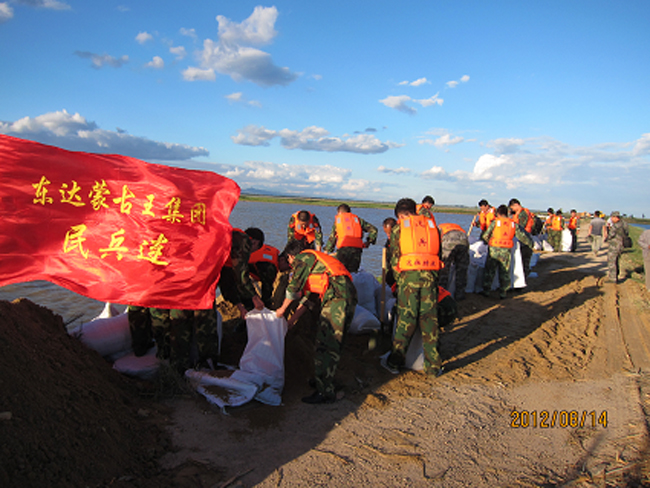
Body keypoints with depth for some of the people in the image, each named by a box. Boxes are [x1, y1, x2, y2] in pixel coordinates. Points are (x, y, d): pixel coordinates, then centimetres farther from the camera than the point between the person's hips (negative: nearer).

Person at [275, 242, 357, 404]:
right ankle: (325, 380, 26)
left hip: (337, 295, -10)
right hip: (350, 295, 10)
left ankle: (325, 392, -6)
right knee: (334, 343, 16)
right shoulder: (313, 260, 34)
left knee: (325, 345, -8)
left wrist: (282, 309, 17)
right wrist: (291, 320, 34)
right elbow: (306, 297, 33)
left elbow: (293, 288, 2)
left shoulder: (303, 258, 7)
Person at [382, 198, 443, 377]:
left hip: (409, 274, -2)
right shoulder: (432, 225, 19)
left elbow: (394, 257, 6)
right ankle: (433, 366, 15)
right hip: (430, 274, 3)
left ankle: (394, 363, 14)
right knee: (429, 319, 8)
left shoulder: (399, 227, 10)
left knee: (406, 319, 4)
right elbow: (438, 253, 18)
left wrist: (399, 279, 15)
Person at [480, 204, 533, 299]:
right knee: (504, 272, 12)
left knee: (489, 270, 8)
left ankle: (486, 291, 12)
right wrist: (530, 243, 28)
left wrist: (487, 241, 21)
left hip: (494, 249, -2)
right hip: (506, 251, 2)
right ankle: (503, 292, 16)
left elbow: (485, 235, 0)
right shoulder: (513, 224, 9)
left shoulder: (495, 222, -1)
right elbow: (522, 236, 12)